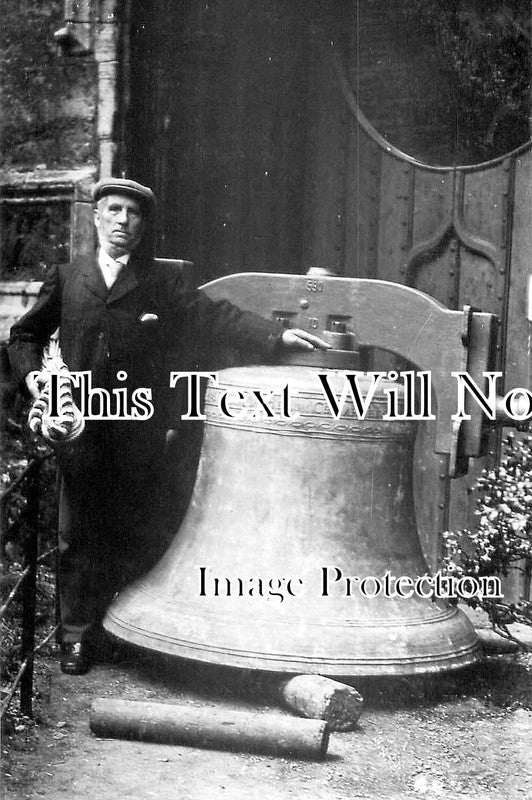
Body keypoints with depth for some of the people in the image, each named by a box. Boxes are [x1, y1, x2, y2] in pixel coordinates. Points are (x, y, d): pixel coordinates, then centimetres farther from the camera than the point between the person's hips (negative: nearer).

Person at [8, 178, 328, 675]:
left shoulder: (159, 283, 9)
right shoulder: (66, 278, 12)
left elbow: (213, 316, 0)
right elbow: (25, 336, 18)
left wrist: (276, 335, -12)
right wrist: (31, 373, -2)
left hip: (139, 432, 0)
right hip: (81, 428, 0)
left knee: (134, 531, 5)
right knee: (78, 535, 2)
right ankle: (78, 638, 13)